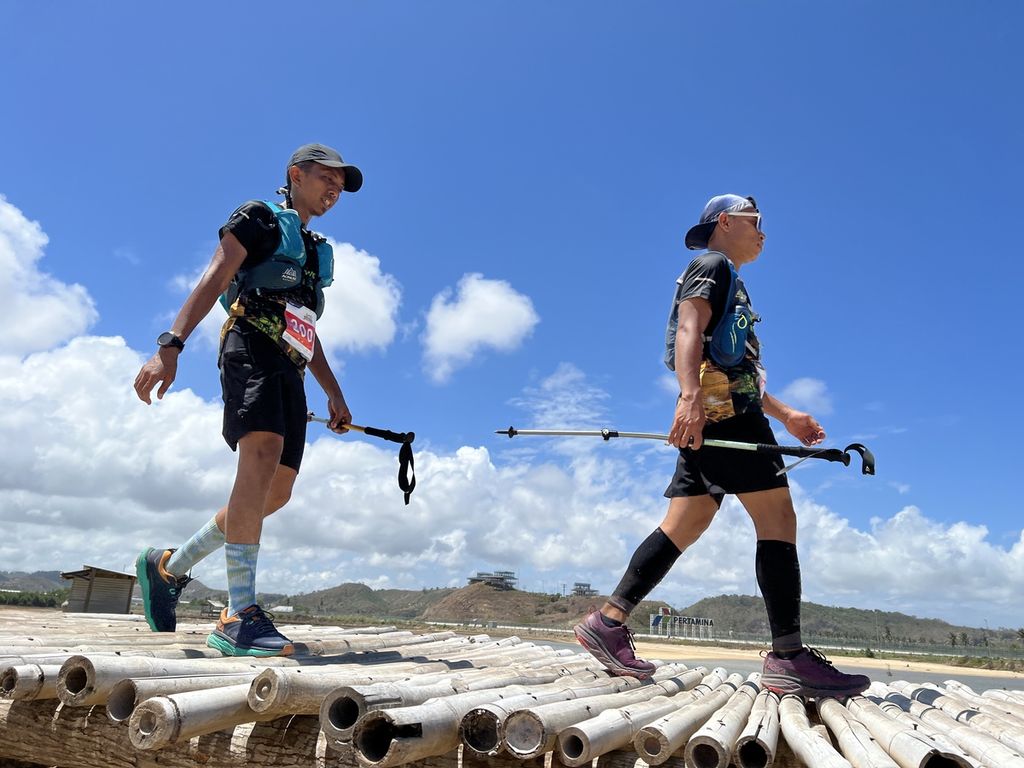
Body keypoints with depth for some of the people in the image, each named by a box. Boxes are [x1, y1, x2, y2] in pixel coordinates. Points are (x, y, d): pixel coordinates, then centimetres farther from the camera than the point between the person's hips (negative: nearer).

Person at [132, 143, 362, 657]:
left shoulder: (318, 252, 30)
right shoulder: (259, 218, 10)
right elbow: (213, 280, -4)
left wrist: (334, 394, 26)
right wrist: (170, 344, -18)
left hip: (288, 370, 8)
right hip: (250, 349, -8)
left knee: (276, 491, 0)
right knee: (263, 452, -28)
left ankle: (169, 566, 17)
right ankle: (239, 617, -31)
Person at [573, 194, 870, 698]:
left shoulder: (727, 282, 35)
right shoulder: (713, 265, 6)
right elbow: (689, 329, -14)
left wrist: (786, 415, 29)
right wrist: (690, 395, -30)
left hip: (714, 414, 10)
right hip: (721, 409, -10)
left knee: (680, 529, 2)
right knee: (778, 520, -12)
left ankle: (608, 622, 1)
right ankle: (788, 657, -11)